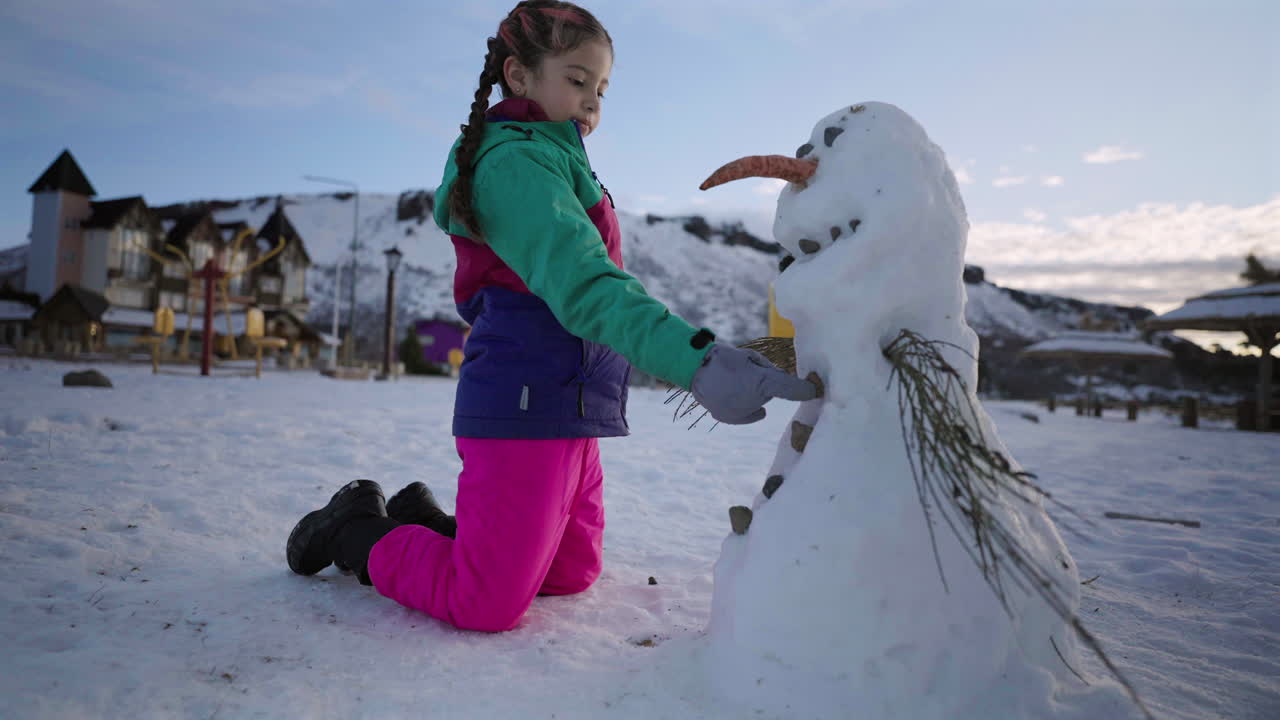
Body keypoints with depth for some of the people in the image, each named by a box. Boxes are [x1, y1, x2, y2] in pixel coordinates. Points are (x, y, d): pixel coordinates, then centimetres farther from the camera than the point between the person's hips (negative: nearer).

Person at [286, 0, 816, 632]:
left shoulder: (549, 160, 20)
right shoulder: (517, 160, -12)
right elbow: (583, 285, -28)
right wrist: (694, 360, -40)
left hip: (569, 413, 10)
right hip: (528, 408, -10)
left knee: (572, 574, 18)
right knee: (488, 604, -5)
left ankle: (423, 522, 30)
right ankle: (359, 535, 19)